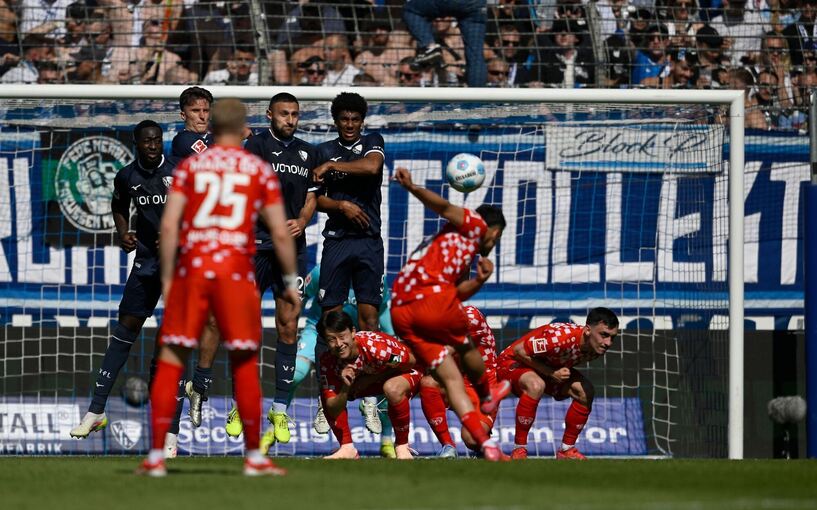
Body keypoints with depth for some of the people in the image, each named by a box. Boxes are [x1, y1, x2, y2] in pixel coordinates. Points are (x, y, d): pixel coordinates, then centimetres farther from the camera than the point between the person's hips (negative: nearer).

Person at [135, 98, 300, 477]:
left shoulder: (189, 166, 8)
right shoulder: (260, 170, 7)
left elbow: (169, 226, -1)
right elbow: (280, 233, 4)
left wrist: (166, 279, 5)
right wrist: (291, 282, 13)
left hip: (191, 269, 1)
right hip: (235, 271, 0)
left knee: (170, 360, 5)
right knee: (244, 364, 8)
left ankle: (156, 456, 1)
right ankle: (254, 457, 10)